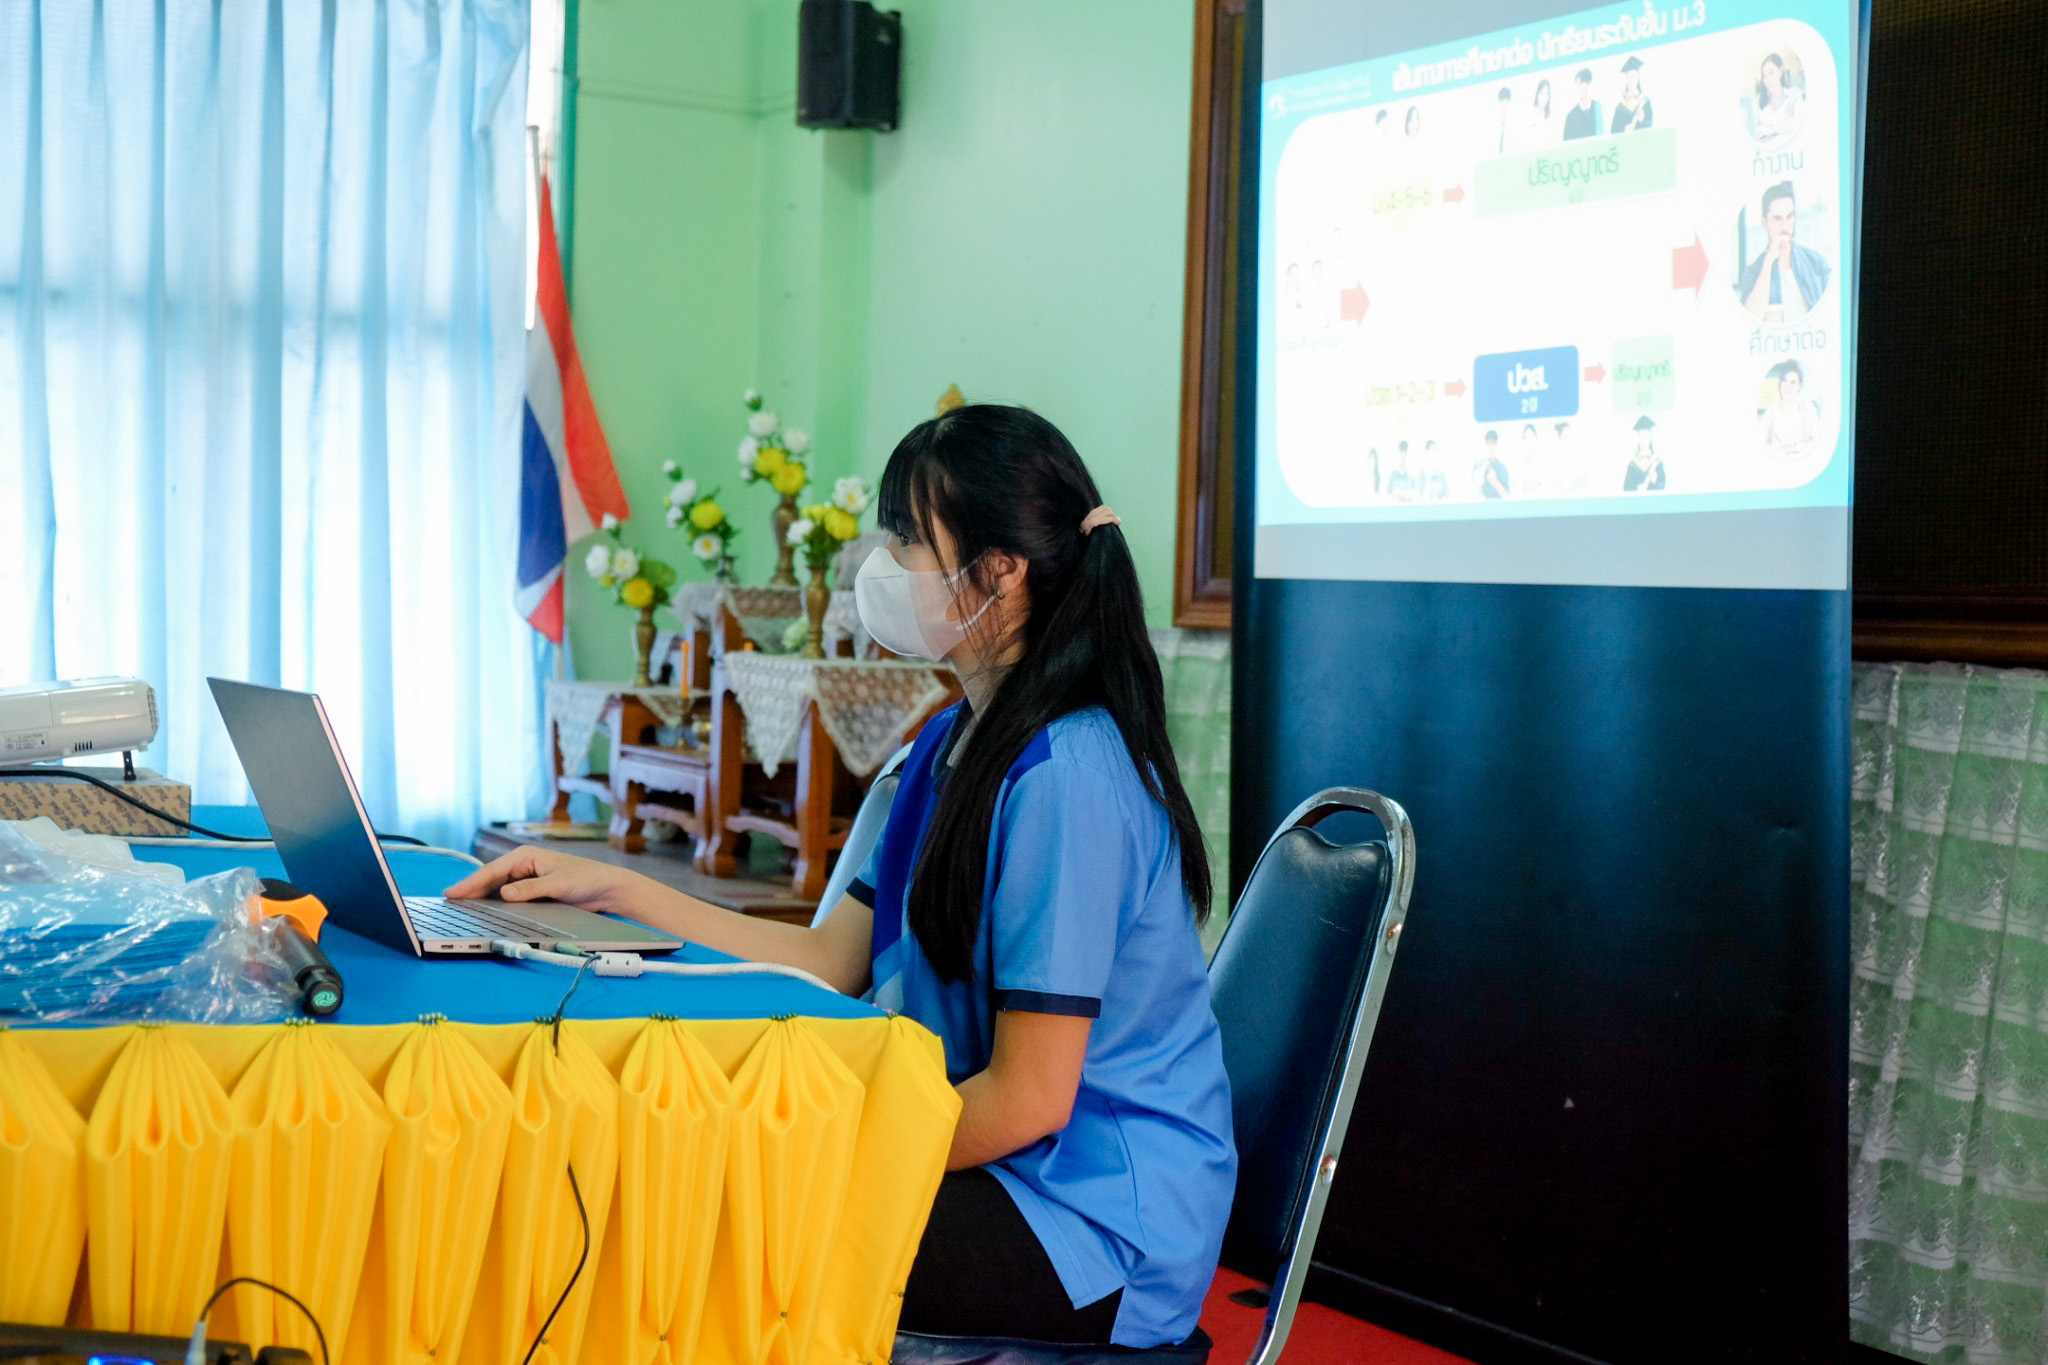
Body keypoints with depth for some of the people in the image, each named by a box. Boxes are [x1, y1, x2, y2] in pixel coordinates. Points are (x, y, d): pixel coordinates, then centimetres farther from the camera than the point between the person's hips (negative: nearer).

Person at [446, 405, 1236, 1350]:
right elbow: (833, 961, 9)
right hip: (993, 1163, 9)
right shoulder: (955, 744, 10)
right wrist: (615, 892, 8)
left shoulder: (1059, 777, -22)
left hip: (1092, 1232, -9)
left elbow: (1027, 1099, -21)